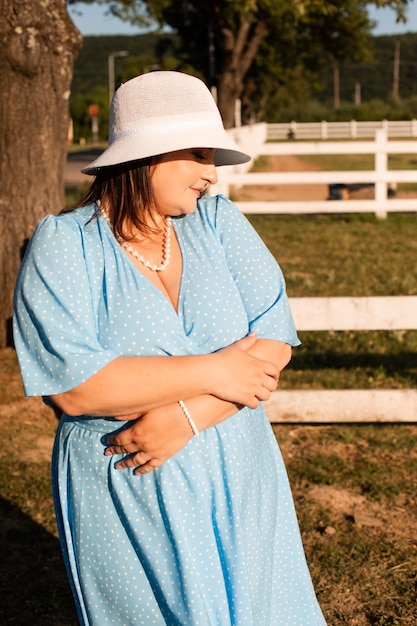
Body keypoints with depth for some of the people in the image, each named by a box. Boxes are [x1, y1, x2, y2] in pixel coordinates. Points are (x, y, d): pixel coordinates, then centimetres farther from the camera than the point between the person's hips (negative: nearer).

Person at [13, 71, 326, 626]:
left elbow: (275, 342, -6)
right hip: (127, 498, -3)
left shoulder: (218, 222, 2)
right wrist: (213, 373, -18)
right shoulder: (64, 245, -9)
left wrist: (188, 415, -20)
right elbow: (73, 385, -20)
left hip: (239, 482, 4)